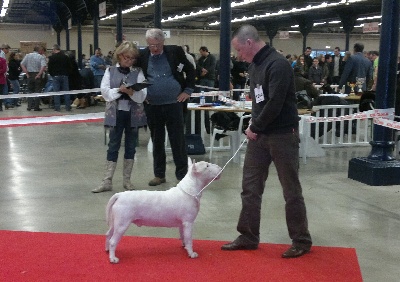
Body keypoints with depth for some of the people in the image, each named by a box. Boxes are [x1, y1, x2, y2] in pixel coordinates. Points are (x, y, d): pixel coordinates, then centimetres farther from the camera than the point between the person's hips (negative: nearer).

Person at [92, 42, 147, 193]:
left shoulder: (138, 72, 3)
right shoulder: (110, 71, 4)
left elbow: (143, 95, -6)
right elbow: (105, 91, -5)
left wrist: (131, 92, -25)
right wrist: (119, 90, -20)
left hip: (133, 114, 1)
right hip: (116, 113, -1)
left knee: (131, 146, 9)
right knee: (113, 146, 2)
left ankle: (127, 179, 20)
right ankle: (107, 181, 4)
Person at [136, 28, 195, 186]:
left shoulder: (175, 52, -2)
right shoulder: (142, 55, 1)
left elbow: (190, 70, 7)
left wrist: (188, 90, 0)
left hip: (174, 105, -2)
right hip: (152, 107, 2)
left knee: (178, 141, 2)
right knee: (157, 142, 11)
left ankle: (182, 175, 10)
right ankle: (159, 174, 22)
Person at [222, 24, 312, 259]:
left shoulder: (278, 64, -18)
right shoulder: (256, 65, 11)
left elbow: (275, 103, -23)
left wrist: (255, 127, -12)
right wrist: (255, 126, 2)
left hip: (282, 134, -9)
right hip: (259, 134, 9)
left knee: (291, 190, 3)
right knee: (250, 187, 11)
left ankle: (302, 241, 16)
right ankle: (248, 237, 22)